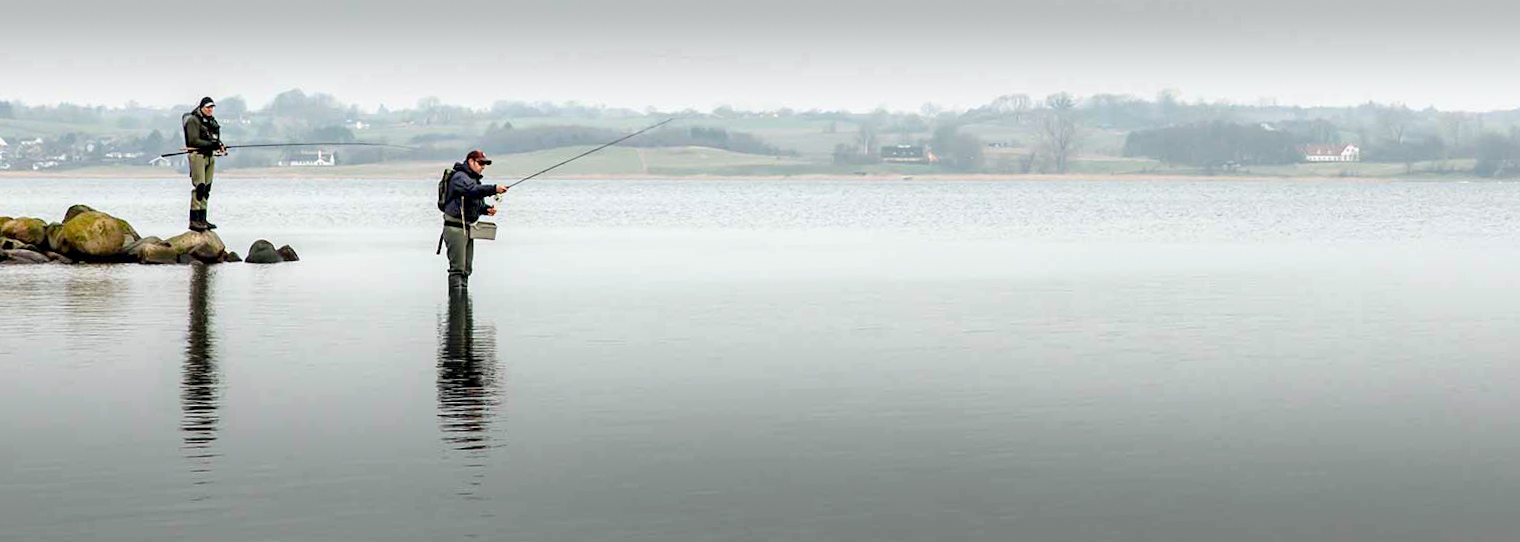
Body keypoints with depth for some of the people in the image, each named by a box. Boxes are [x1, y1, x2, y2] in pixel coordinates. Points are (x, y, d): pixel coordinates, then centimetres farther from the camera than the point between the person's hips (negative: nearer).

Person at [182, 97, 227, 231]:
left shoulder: (211, 120, 18)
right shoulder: (193, 120, -8)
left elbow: (215, 138, 24)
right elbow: (194, 140, -16)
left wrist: (220, 145, 2)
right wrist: (211, 144, -22)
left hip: (210, 156, 9)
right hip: (197, 155, -9)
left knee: (206, 189, 8)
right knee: (199, 187, -15)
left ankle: (202, 219, 13)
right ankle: (194, 220, -18)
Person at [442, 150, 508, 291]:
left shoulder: (473, 179, 20)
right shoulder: (460, 177, -12)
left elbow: (476, 202, 29)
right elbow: (473, 190, -32)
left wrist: (486, 209, 8)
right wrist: (494, 189, -38)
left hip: (467, 229, 10)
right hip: (455, 227, -10)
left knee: (467, 268, 12)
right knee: (457, 267, -12)